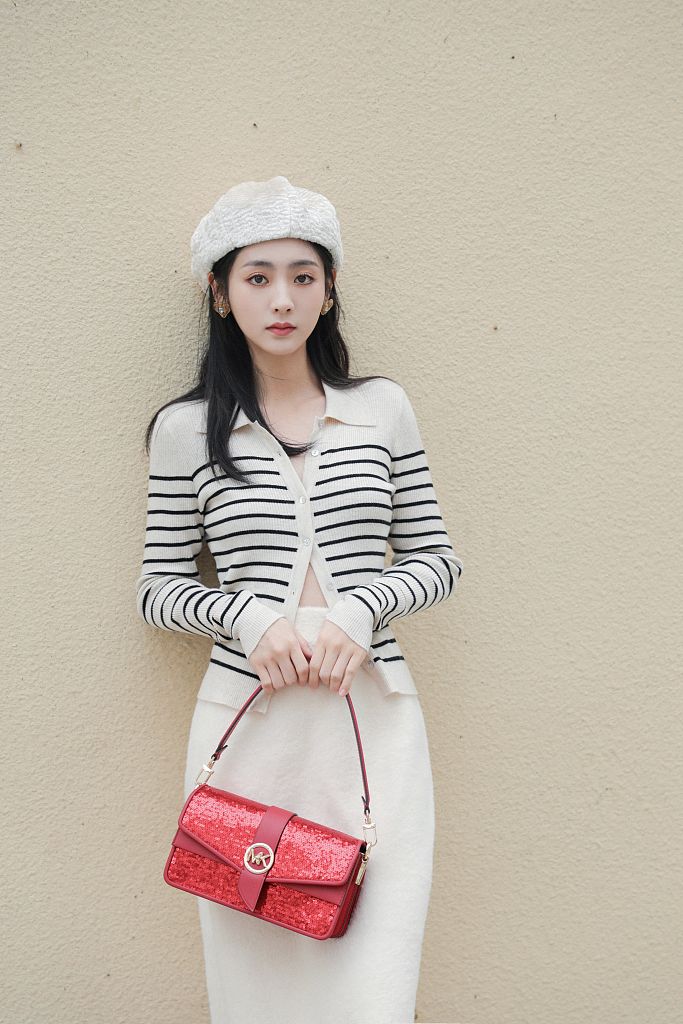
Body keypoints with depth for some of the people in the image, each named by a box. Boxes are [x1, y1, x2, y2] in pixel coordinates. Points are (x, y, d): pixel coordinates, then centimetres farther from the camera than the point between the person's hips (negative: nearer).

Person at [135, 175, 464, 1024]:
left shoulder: (382, 407, 6)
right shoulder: (186, 428, 3)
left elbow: (436, 559, 8)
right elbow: (158, 587, 6)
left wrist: (355, 612, -9)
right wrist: (251, 617, -11)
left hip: (372, 718, 1)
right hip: (247, 721, 0)